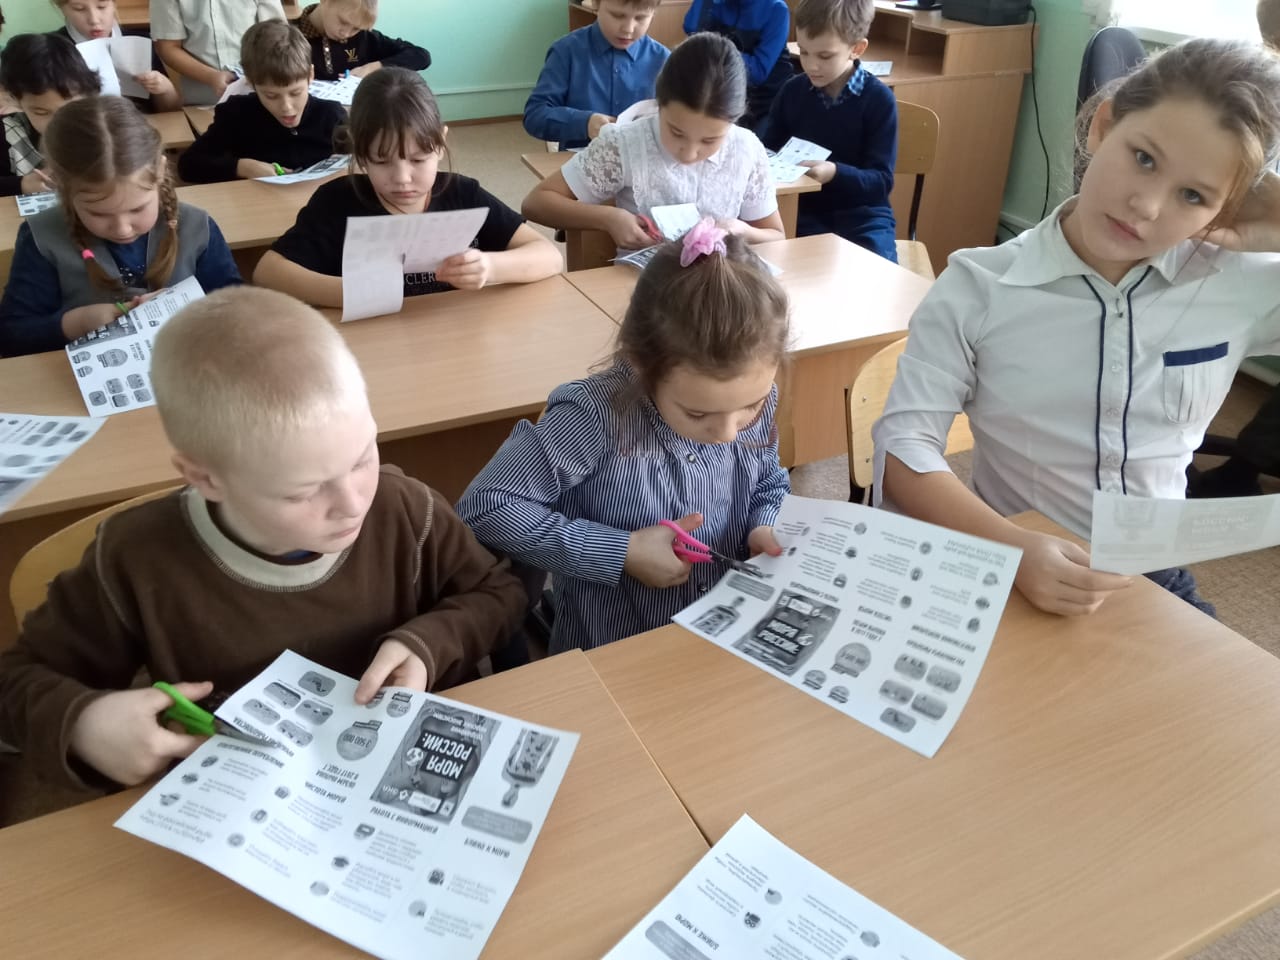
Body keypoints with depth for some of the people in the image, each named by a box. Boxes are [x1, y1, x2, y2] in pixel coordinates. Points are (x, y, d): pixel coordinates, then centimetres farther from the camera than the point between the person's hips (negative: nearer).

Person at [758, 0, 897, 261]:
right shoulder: (792, 91, 3)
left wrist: (836, 173, -29)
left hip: (862, 213, -2)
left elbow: (882, 180, -10)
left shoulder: (879, 99, -7)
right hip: (805, 210, 2)